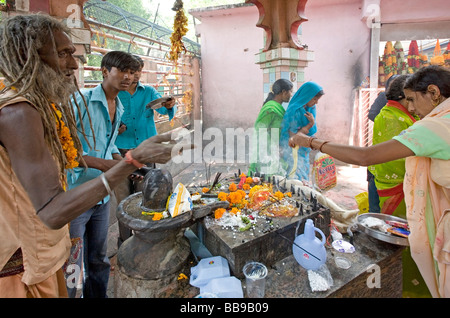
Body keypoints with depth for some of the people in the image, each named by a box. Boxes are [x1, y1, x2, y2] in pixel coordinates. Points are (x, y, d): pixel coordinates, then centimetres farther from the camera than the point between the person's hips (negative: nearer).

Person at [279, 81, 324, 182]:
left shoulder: (310, 109, 7)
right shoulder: (295, 111, -19)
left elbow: (312, 131, 7)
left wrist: (312, 123, -13)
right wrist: (310, 124, -17)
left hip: (303, 153, 9)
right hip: (294, 153, -9)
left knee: (304, 179, 15)